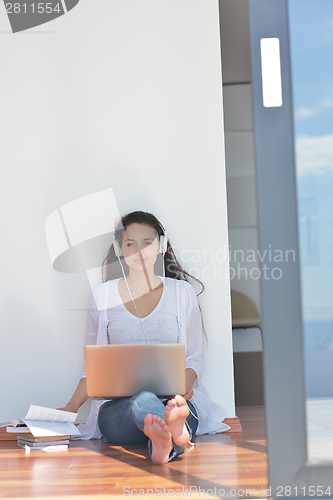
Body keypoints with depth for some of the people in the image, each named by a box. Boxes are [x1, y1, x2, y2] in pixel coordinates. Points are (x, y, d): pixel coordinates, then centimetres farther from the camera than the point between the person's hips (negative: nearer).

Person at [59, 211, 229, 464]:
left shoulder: (182, 292, 12)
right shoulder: (103, 296, 13)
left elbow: (195, 357, 14)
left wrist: (185, 383, -10)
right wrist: (69, 410, 4)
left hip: (175, 398, 1)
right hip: (118, 403, -1)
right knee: (143, 401, -39)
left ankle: (162, 438, -70)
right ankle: (177, 432, -72)